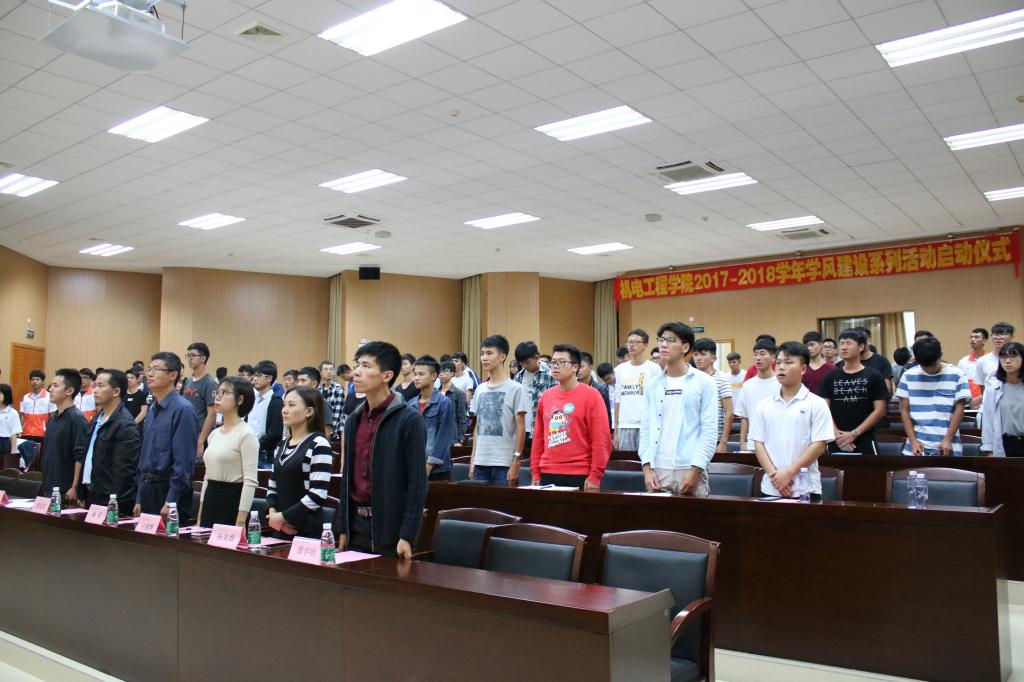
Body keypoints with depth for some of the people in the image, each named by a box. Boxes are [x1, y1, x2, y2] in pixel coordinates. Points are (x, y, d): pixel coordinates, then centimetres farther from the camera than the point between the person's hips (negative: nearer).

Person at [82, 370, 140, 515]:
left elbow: (123, 471, -19)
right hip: (92, 496, 8)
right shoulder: (98, 419, 12)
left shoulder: (126, 425, -16)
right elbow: (88, 457, 16)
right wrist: (83, 494, 13)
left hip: (111, 502, -8)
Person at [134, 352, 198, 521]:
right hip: (147, 489, 8)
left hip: (169, 490, -8)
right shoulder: (152, 410, 12)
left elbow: (183, 461, -18)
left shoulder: (183, 409, -14)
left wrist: (170, 502, -19)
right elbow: (144, 456, 17)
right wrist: (139, 499, 15)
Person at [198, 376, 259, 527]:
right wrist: (200, 514, 15)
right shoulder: (214, 434, 12)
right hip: (210, 499, 8)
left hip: (232, 500, -8)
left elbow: (250, 481, -17)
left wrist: (241, 521, -21)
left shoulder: (246, 435, -13)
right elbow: (208, 475, 17)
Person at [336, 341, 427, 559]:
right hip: (356, 524, 6)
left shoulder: (408, 419, -10)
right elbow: (348, 478, 15)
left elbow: (417, 482, -12)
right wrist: (342, 529, 12)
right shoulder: (354, 420, 9)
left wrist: (407, 536, -15)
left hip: (390, 527, -6)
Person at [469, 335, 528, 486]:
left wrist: (516, 463, -11)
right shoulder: (480, 389, 12)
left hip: (504, 464, -5)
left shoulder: (515, 389, -5)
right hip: (480, 462, 5)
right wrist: (472, 459, 11)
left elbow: (520, 428, -7)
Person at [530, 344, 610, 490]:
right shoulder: (545, 396, 10)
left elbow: (601, 439, -9)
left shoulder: (590, 395, -5)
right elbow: (538, 437, 13)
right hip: (547, 474, 5)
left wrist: (595, 476, -13)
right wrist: (535, 473, 10)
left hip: (579, 476, -5)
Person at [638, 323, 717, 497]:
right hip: (657, 470, 3)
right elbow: (645, 428, 8)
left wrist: (695, 470, -12)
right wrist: (647, 467, -2)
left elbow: (710, 431, -6)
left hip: (690, 470, -3)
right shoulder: (653, 385, 10)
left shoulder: (704, 382, -1)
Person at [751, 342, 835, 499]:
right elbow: (758, 444, 5)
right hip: (770, 488, 3)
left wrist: (789, 473, -13)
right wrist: (774, 475, -9)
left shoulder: (816, 404, -2)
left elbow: (819, 445, -7)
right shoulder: (763, 405, 7)